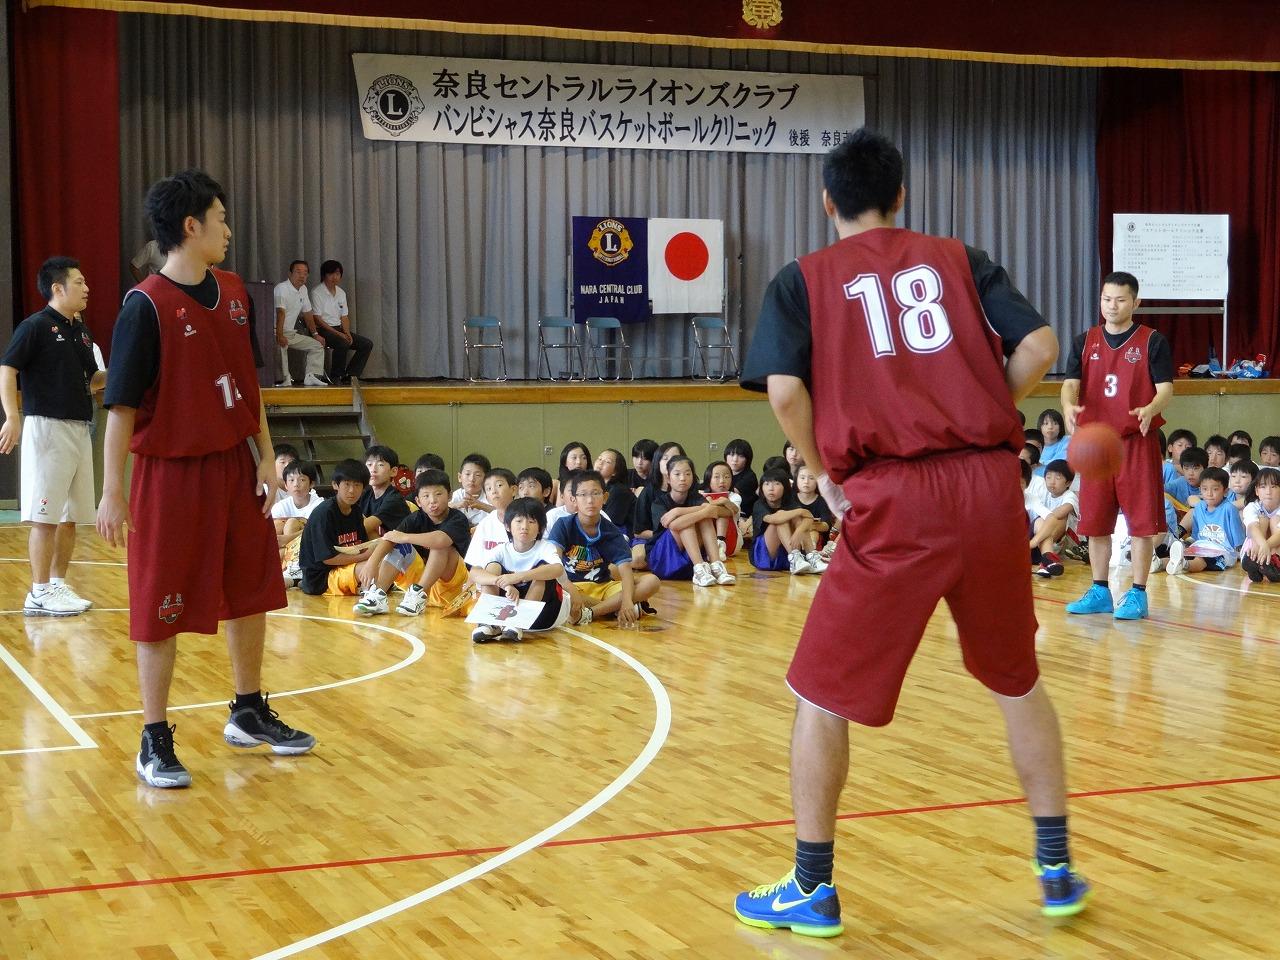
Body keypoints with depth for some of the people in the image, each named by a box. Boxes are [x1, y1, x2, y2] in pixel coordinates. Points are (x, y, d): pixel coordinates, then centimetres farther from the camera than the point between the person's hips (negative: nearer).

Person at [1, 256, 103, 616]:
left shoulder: (81, 331, 16)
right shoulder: (35, 326, -7)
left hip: (80, 430, 8)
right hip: (46, 427, -8)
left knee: (71, 516, 10)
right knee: (44, 516, -6)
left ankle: (59, 585, 19)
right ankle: (39, 594, -2)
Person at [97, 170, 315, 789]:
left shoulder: (232, 292, 6)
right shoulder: (146, 306, -15)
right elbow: (121, 404, -14)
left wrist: (265, 458, 8)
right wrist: (114, 492, -16)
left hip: (235, 466, 7)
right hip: (171, 475, -7)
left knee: (250, 593, 16)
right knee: (161, 611, 0)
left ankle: (249, 713, 33)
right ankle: (155, 742, 10)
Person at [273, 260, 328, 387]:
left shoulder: (303, 289, 12)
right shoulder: (282, 288, -16)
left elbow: (308, 313, 21)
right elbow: (280, 313, -28)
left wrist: (315, 334, 22)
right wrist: (280, 336, -38)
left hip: (292, 333, 9)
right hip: (276, 332, -9)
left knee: (318, 345, 6)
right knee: (281, 346, -39)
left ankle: (311, 376, -8)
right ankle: (285, 380, -38)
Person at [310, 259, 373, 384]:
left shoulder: (341, 293, 14)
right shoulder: (317, 293, -8)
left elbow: (344, 317, 14)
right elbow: (318, 319, -14)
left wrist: (347, 333, -6)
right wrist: (337, 333, -20)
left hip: (339, 329, 8)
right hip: (323, 330, -8)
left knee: (367, 344, -6)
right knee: (342, 343, -35)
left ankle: (349, 375, -5)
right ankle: (335, 377, -20)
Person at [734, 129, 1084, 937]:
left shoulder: (805, 279, 7)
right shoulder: (958, 259, 13)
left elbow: (785, 389, -8)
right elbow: (1040, 346, 1)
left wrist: (826, 475, 5)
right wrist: (983, 415, 15)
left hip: (892, 503, -3)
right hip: (990, 487, 3)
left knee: (822, 693, 10)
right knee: (1018, 680, 21)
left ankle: (812, 890, 13)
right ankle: (1057, 869, 25)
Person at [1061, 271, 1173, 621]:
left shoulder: (1152, 342, -1)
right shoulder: (1085, 342, 7)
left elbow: (1165, 389, -6)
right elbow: (1070, 384, 0)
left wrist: (1150, 410, -28)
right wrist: (1069, 406, -24)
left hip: (1138, 442, -3)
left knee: (1141, 520, -2)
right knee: (1095, 522, 7)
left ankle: (1137, 593, 6)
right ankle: (1099, 592, 18)